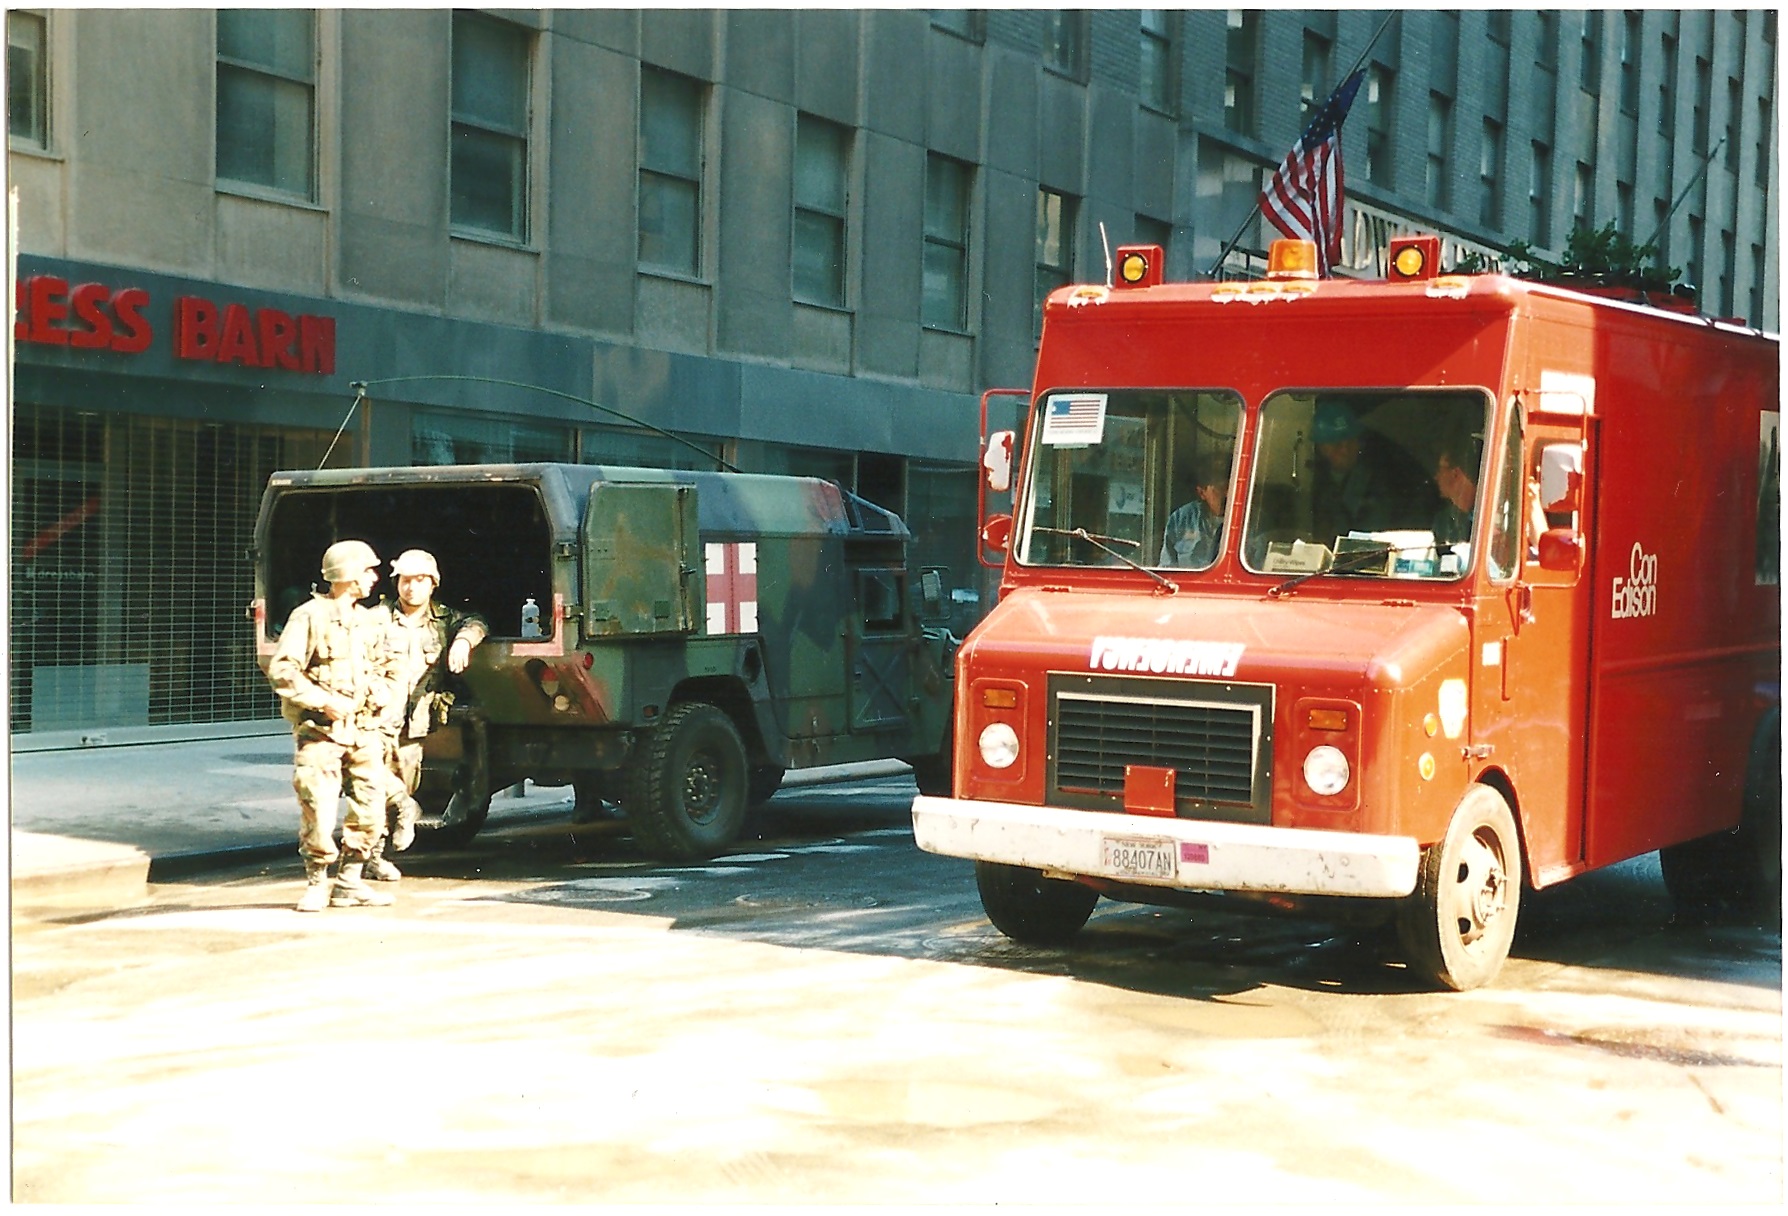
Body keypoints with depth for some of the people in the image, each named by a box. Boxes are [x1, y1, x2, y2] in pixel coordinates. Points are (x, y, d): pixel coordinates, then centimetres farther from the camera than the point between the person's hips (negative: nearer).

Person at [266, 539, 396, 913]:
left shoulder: (367, 621, 16)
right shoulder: (309, 616, -5)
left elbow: (383, 668, 28)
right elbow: (281, 671, -11)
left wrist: (379, 691, 6)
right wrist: (323, 701, -15)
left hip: (363, 731, 6)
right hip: (320, 731, -6)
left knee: (369, 812, 3)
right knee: (318, 813, -8)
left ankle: (350, 882, 17)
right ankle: (316, 885, 8)